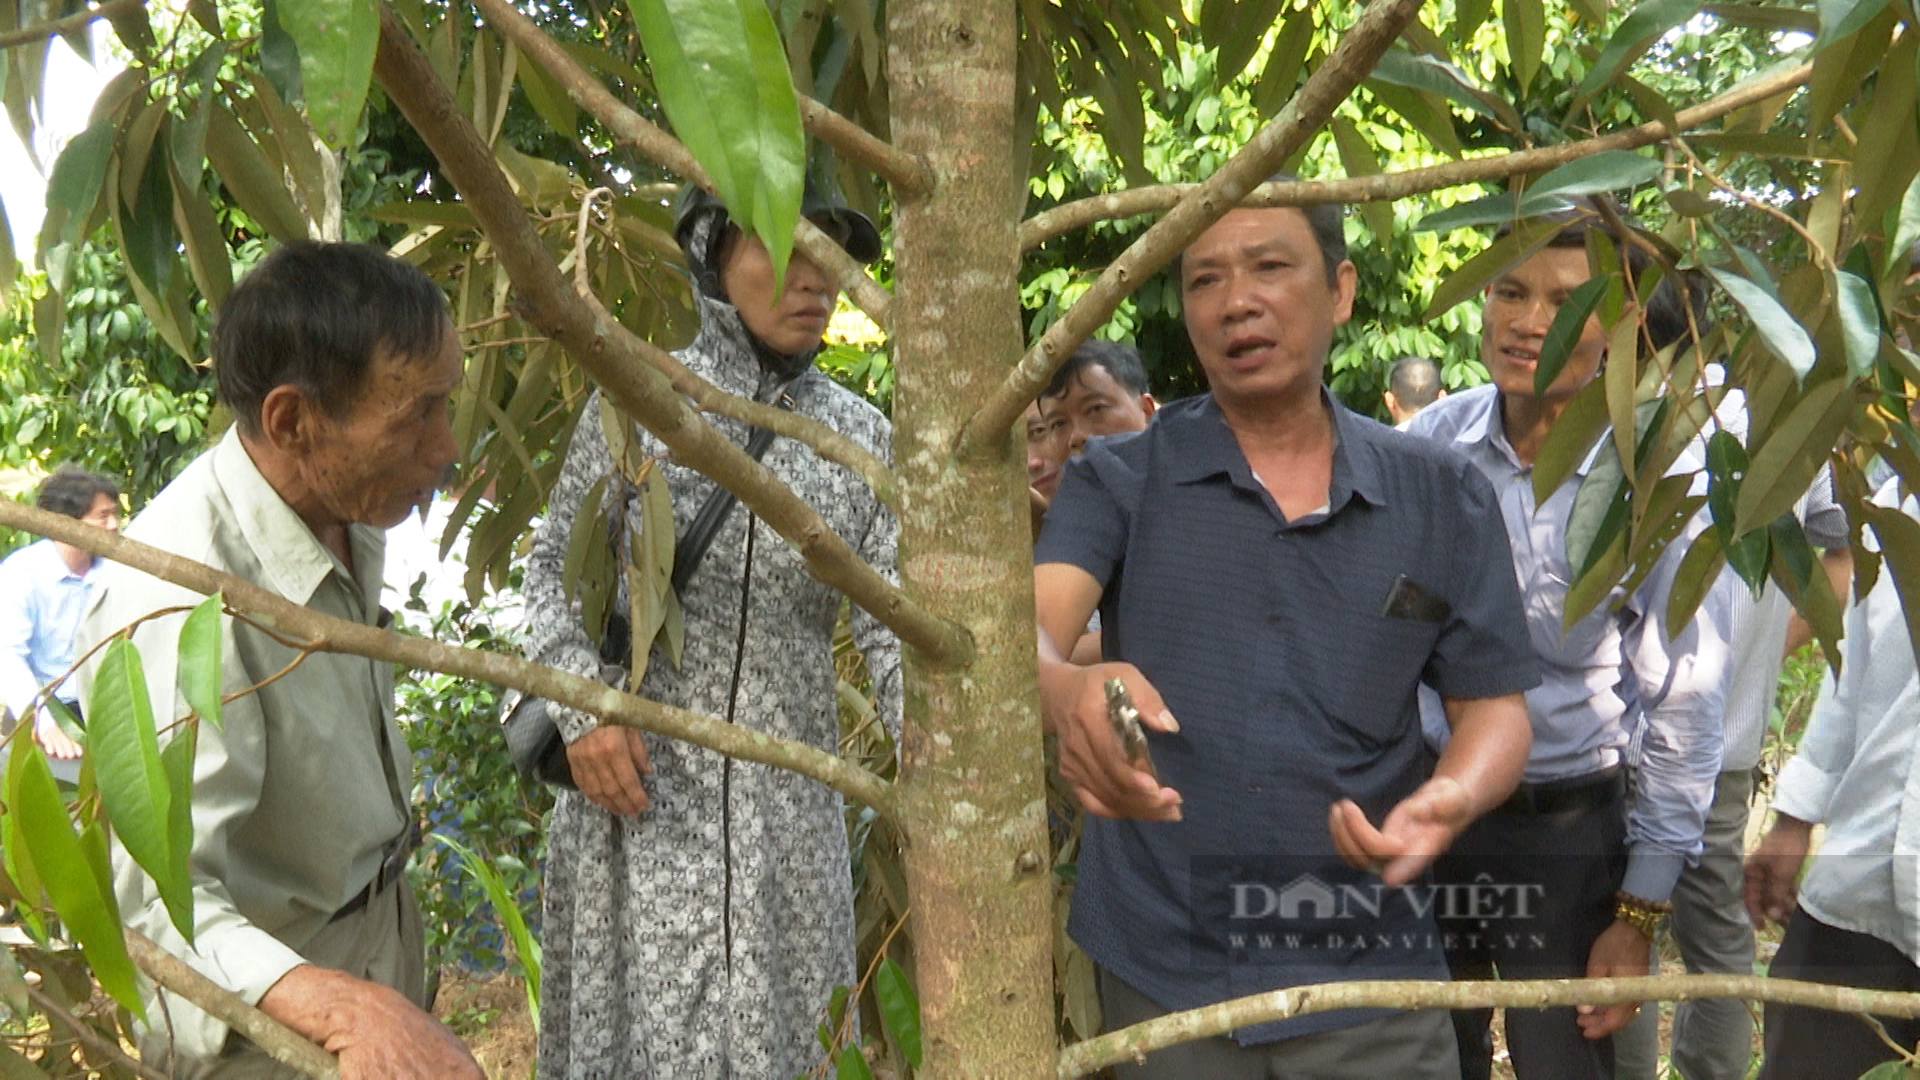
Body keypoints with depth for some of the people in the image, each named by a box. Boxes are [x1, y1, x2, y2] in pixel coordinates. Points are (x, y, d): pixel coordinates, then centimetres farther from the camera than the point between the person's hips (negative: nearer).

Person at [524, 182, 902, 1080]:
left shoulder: (863, 437, 0)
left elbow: (893, 627, -6)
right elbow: (555, 568, 4)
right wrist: (581, 708, -11)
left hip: (786, 797, 2)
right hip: (638, 786, -1)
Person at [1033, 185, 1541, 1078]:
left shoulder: (1442, 498, 2)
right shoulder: (1119, 480, -2)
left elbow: (1493, 704, 5)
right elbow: (1023, 632, -17)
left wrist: (1452, 798, -18)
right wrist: (1071, 695, -41)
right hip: (1163, 976, 0)